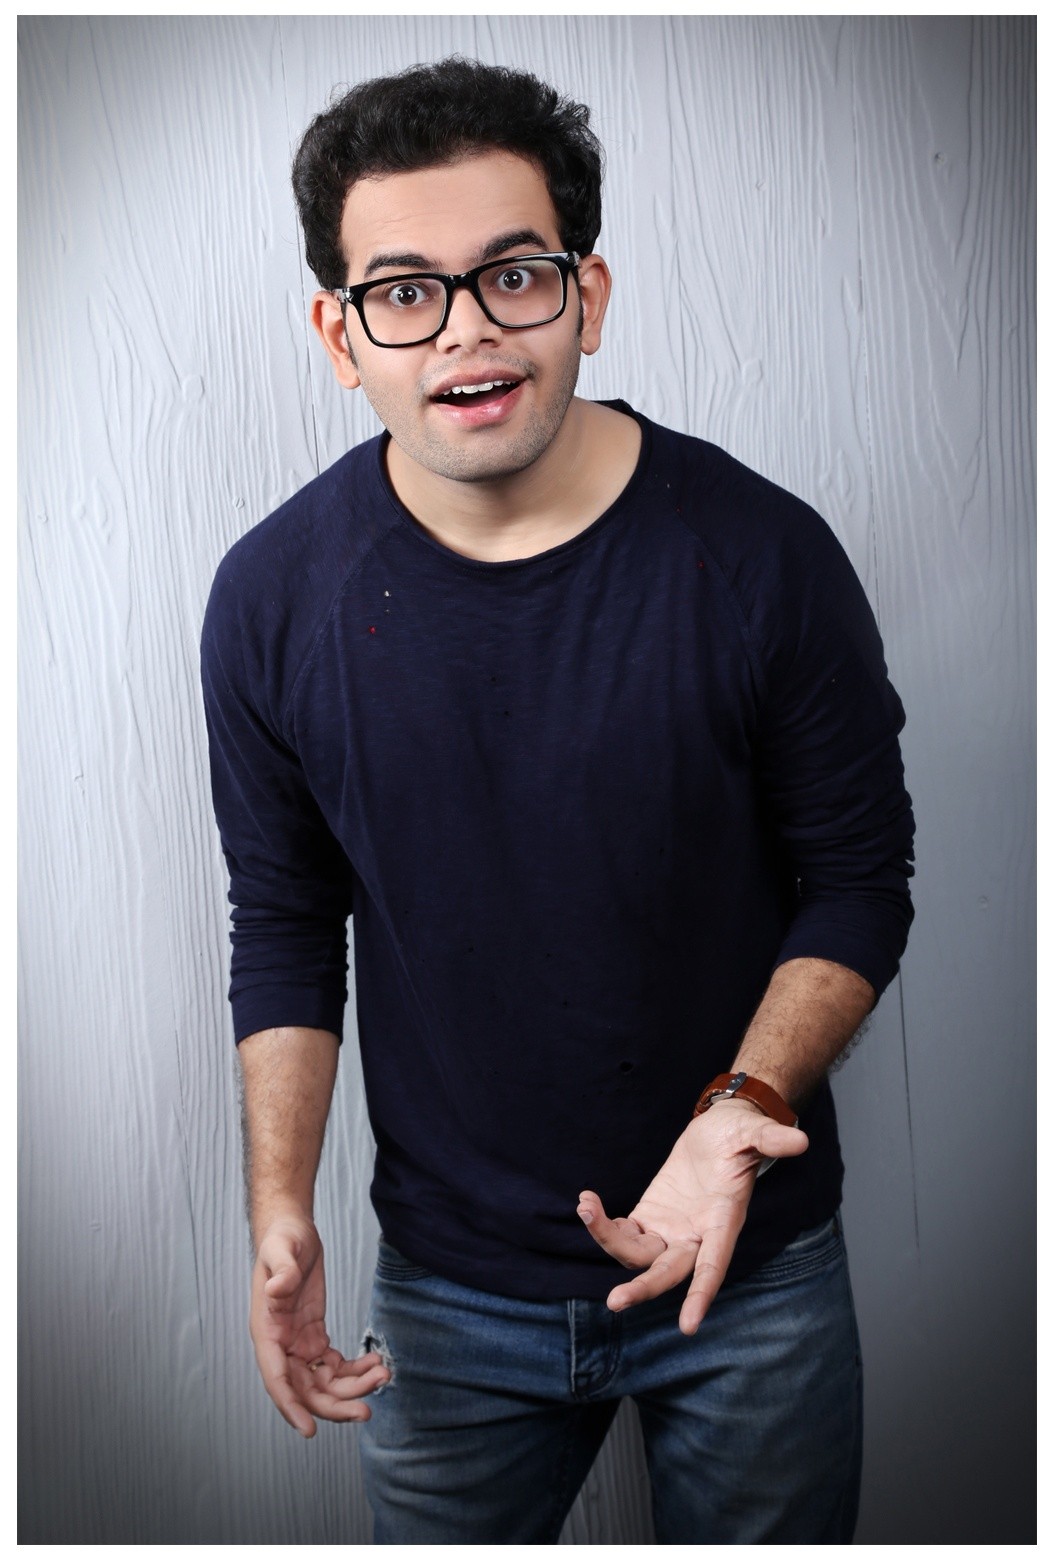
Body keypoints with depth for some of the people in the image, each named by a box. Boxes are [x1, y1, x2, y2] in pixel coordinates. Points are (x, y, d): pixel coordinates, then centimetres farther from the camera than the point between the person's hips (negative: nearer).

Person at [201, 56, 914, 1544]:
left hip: (753, 1270, -1)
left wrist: (747, 1105, -21)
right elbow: (284, 924, 0)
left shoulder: (762, 556, -16)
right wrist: (281, 1210, -8)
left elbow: (858, 878, -6)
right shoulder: (273, 597, -10)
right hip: (447, 1288, 2)